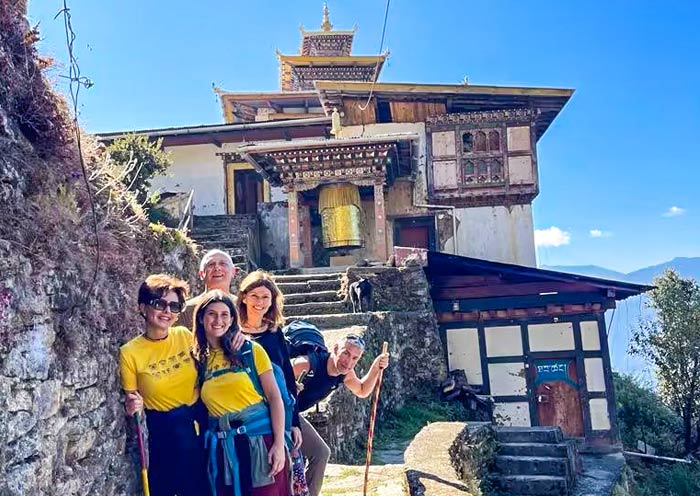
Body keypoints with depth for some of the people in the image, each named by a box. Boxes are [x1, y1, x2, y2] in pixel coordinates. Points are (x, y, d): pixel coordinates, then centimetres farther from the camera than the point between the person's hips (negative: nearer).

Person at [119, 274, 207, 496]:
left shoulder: (185, 336, -4)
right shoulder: (130, 352, -11)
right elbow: (131, 399, -2)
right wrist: (134, 405, -21)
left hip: (199, 422, 3)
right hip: (162, 432, -3)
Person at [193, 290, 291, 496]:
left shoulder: (251, 350, -2)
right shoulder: (197, 359, 7)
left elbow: (274, 397, -4)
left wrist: (279, 443, -11)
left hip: (261, 438, -3)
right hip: (223, 447, 3)